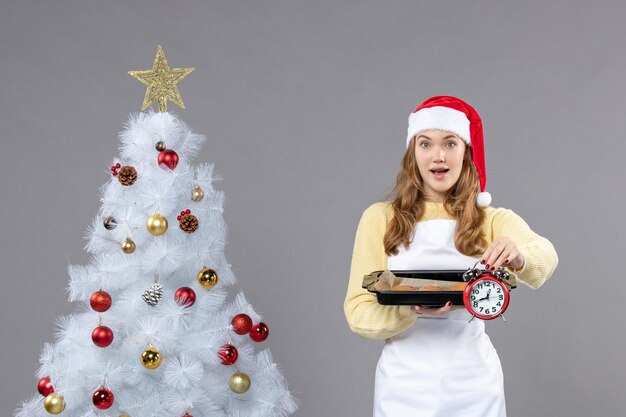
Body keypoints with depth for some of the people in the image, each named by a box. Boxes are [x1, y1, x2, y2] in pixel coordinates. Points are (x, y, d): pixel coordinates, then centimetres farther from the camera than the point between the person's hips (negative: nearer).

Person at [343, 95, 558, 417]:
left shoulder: (493, 221, 2)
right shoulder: (380, 219, -1)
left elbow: (545, 257, -17)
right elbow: (358, 312, -7)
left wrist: (519, 256, -40)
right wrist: (412, 309, -26)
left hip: (474, 383, 1)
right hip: (405, 382, -1)